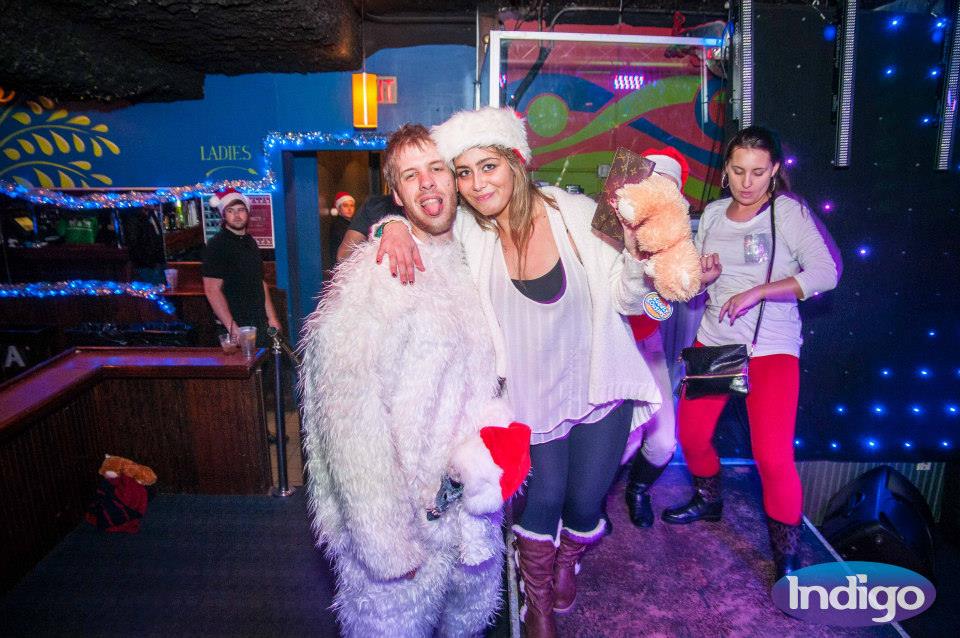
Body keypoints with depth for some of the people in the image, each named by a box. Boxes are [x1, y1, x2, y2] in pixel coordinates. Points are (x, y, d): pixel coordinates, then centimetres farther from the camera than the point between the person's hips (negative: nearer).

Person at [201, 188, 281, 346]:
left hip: (260, 325, 7)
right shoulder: (217, 245, -9)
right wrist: (232, 327, -20)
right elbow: (212, 290, -15)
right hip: (236, 328, -7)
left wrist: (272, 318, 12)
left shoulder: (250, 242, 14)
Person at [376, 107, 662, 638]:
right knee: (544, 498, 11)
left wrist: (636, 251, -28)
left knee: (585, 503, 13)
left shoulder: (576, 214, -16)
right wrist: (393, 226, -26)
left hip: (600, 389, 0)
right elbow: (403, 208, -4)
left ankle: (568, 560, 51)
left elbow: (628, 302, -9)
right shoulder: (468, 230, -11)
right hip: (534, 397, 1)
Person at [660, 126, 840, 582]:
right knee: (691, 433, 9)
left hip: (771, 348, -5)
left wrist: (756, 292, -20)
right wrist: (703, 277, -10)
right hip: (713, 339, 5)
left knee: (774, 455, -10)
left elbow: (826, 273, -17)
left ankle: (787, 554, 14)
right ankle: (708, 501, 39)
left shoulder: (789, 212, -7)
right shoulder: (713, 214, 7)